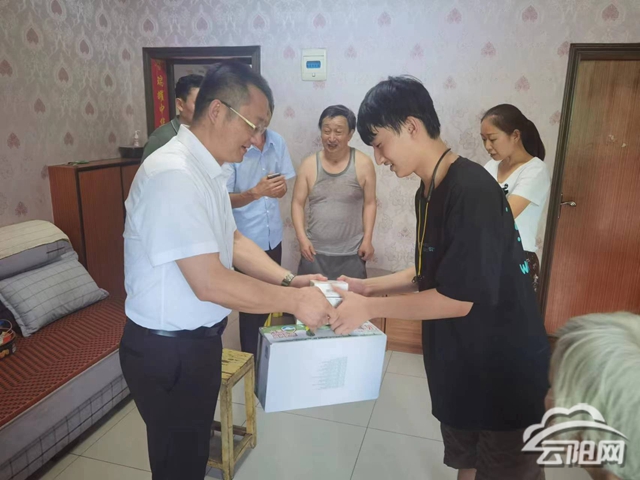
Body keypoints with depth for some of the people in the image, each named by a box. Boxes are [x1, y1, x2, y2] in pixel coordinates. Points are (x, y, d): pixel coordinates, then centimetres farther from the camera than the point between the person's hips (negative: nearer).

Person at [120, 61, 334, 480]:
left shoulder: (206, 169, 5)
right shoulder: (174, 175, -27)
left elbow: (232, 241, 9)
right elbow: (210, 284, -29)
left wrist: (288, 280, -3)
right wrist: (294, 300, -21)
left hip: (197, 340, 9)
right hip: (169, 351, -9)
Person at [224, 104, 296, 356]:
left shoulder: (278, 142, 1)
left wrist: (280, 188, -15)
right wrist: (256, 192, -32)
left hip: (273, 236, 6)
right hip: (245, 239, -5)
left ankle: (261, 351, 40)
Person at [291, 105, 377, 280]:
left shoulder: (363, 164, -5)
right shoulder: (309, 164, -2)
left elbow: (370, 204, -1)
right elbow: (297, 203, 1)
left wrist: (367, 239, -6)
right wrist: (302, 238, -8)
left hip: (351, 253, -1)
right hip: (315, 251, 1)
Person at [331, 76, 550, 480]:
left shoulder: (472, 190, -25)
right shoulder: (430, 192, 4)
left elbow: (458, 298, -26)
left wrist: (369, 307, -18)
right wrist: (369, 286, 2)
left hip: (508, 375, -8)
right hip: (461, 368, 8)